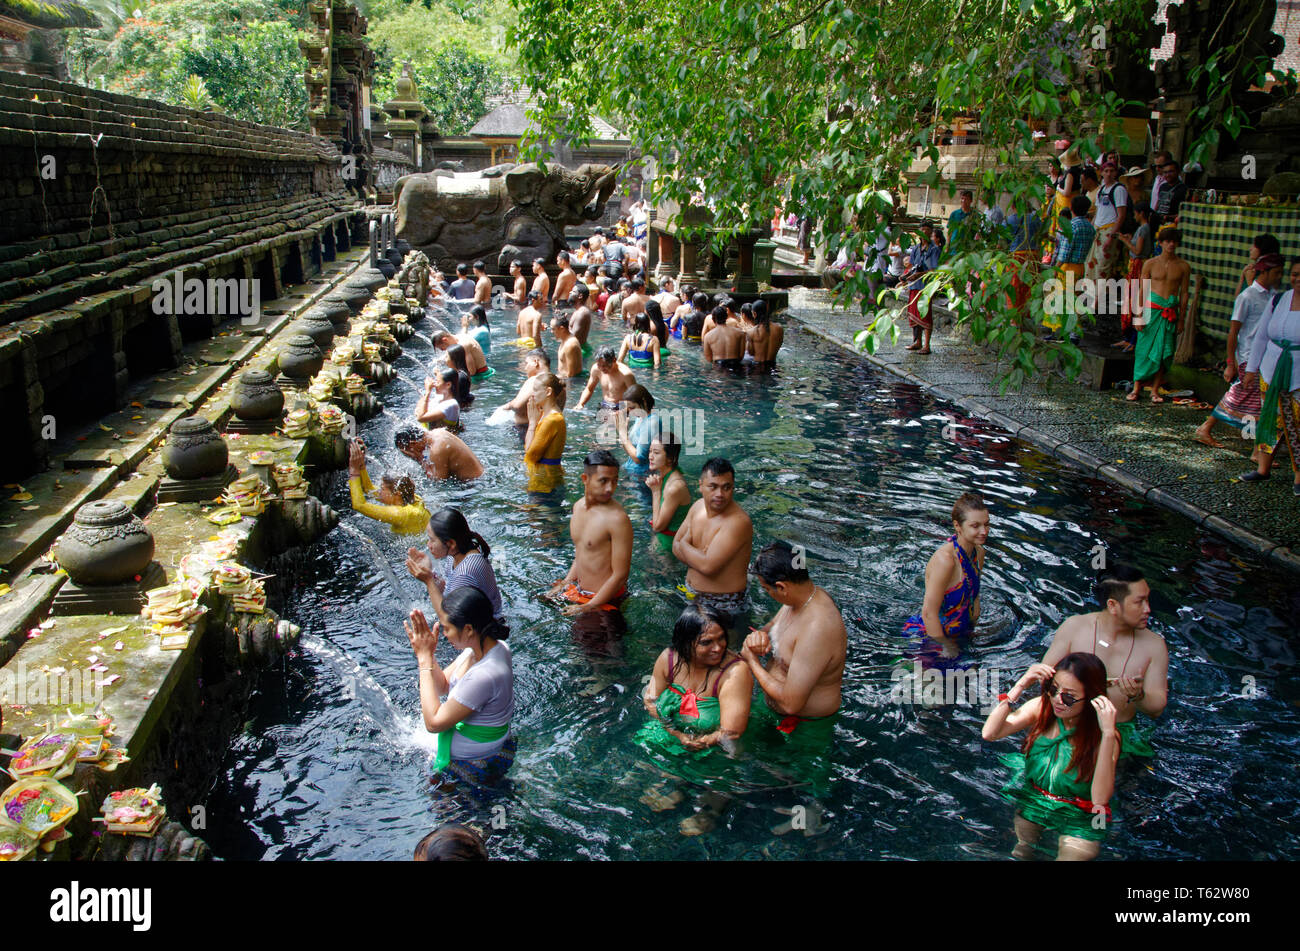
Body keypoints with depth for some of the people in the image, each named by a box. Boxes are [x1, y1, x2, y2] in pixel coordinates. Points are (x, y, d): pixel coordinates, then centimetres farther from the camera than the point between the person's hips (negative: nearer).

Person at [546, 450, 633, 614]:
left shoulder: (617, 519, -23)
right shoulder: (578, 506, 3)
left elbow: (620, 575, -21)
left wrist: (589, 607, -16)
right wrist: (565, 584, 11)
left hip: (605, 600, -8)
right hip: (578, 590, 8)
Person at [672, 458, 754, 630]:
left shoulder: (738, 522, -26)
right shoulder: (698, 506, 0)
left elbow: (708, 566, -31)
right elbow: (676, 546, 3)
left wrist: (684, 544, -12)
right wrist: (697, 556, -18)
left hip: (722, 608, -7)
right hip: (691, 596, 8)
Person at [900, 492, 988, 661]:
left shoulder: (978, 552, 0)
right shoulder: (945, 559, -28)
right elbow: (929, 613, -26)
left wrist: (974, 628, 10)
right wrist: (946, 647, -18)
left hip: (958, 633, 8)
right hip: (925, 636, -8)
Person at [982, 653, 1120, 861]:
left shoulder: (1103, 735, -16)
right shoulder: (1042, 707, -7)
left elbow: (1100, 800, -28)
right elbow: (989, 733, -16)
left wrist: (1108, 734, -34)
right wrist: (1020, 685, -22)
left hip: (1079, 820, -3)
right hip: (1032, 803, 3)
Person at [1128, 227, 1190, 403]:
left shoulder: (1183, 267, 5)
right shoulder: (1150, 264, 2)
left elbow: (1183, 294, 8)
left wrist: (1181, 320, 5)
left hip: (1171, 312, 1)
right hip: (1151, 308, -1)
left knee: (1164, 352, 1)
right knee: (1144, 350, 0)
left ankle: (1155, 390, 8)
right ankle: (1137, 388, 8)